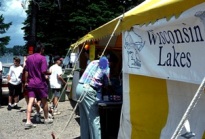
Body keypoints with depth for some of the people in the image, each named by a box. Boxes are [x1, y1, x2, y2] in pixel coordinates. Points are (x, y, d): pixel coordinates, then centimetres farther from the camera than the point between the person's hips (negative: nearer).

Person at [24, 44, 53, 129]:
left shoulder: (29, 58, 9)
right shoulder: (42, 58, -10)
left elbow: (26, 71, 11)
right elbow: (44, 71, -17)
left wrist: (26, 82, 16)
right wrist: (49, 73, 3)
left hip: (31, 83, 5)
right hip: (40, 83, -5)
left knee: (30, 102, -1)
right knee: (44, 101, 11)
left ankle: (28, 121, -9)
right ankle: (46, 119, 24)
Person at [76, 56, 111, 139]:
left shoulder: (93, 62, 21)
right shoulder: (106, 68, 4)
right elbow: (107, 84, 10)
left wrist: (99, 83, 23)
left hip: (79, 87, 7)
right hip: (87, 90, -7)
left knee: (84, 117, 15)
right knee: (94, 118, -2)